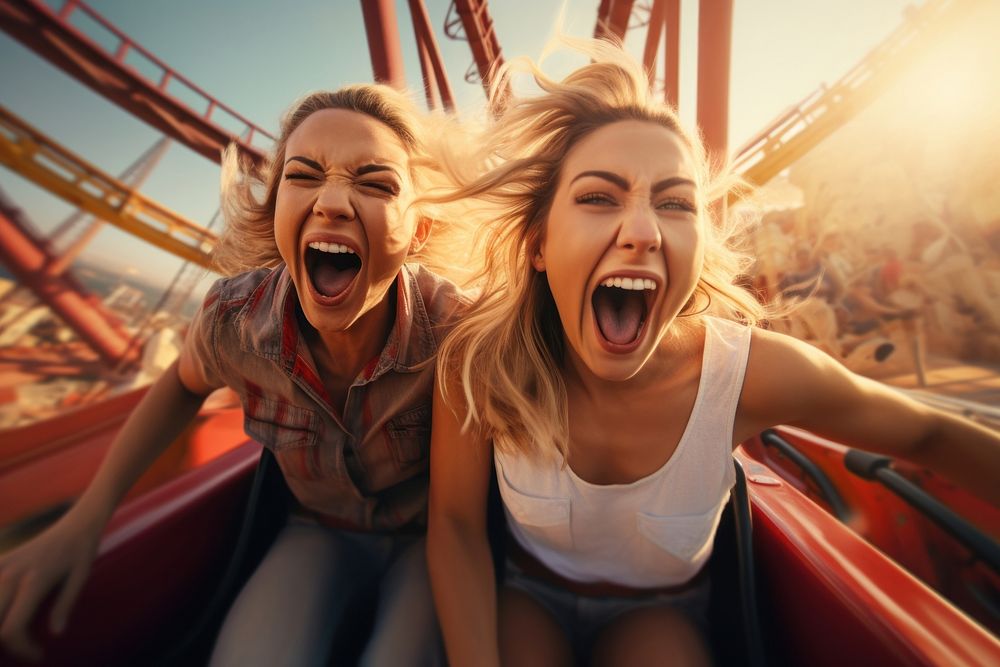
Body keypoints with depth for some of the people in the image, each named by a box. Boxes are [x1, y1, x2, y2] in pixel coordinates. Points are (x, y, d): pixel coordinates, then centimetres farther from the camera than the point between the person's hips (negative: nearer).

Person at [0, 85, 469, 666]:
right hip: (321, 531, 2)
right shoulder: (236, 315, -22)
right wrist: (88, 515, -2)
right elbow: (185, 383, 4)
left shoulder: (454, 328, -30)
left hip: (429, 535, 0)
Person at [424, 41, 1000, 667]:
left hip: (660, 611, 1)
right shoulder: (479, 358, -28)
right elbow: (456, 525, -15)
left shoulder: (751, 373, -28)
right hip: (527, 597, 0)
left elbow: (931, 435, -8)